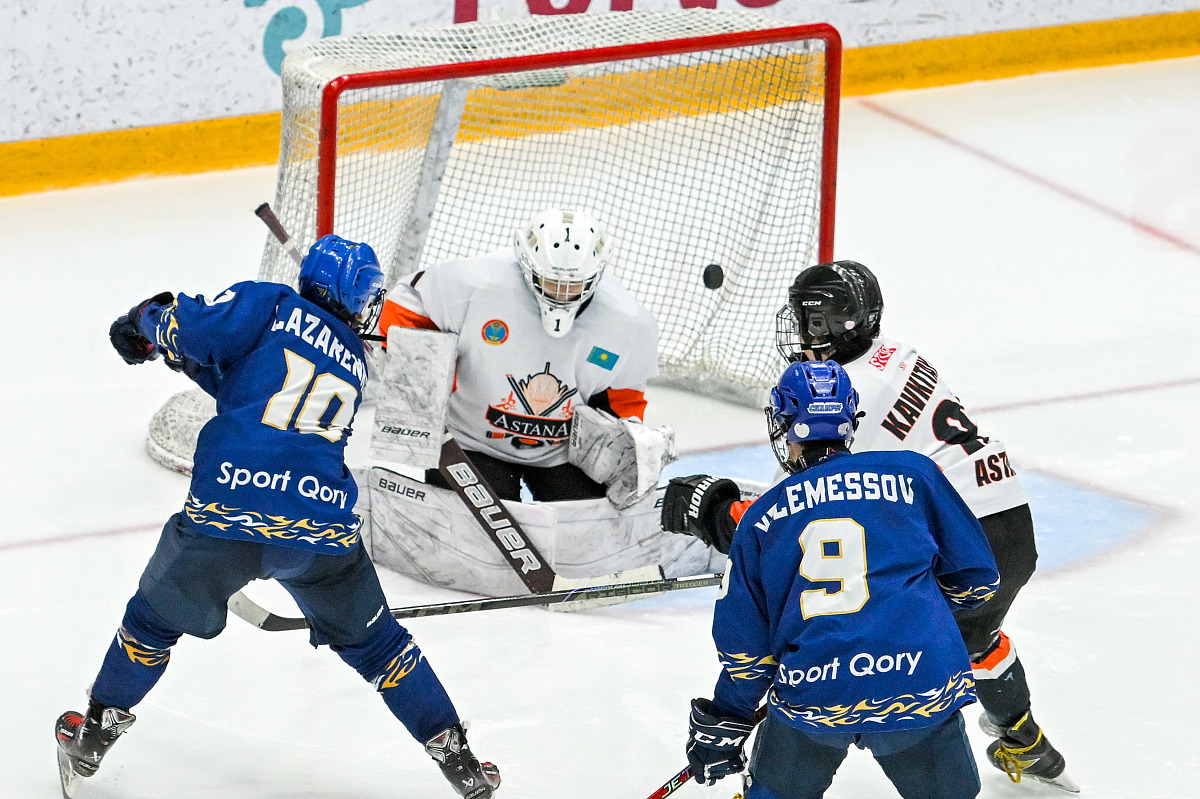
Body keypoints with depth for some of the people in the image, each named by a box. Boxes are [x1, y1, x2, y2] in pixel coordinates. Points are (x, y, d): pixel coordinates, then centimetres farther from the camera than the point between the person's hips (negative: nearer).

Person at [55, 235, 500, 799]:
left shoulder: (273, 306, 8)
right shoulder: (354, 362, 23)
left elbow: (197, 326, -6)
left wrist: (149, 324, 13)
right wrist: (197, 362, 33)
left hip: (226, 513, -3)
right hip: (323, 529, 3)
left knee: (156, 618, 21)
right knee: (371, 641, 21)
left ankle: (94, 736, 31)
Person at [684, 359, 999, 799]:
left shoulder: (762, 516, 12)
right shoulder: (912, 474, 8)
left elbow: (744, 645, 15)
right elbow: (976, 579, 11)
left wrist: (721, 725, 28)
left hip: (811, 697, 1)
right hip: (921, 690, -1)